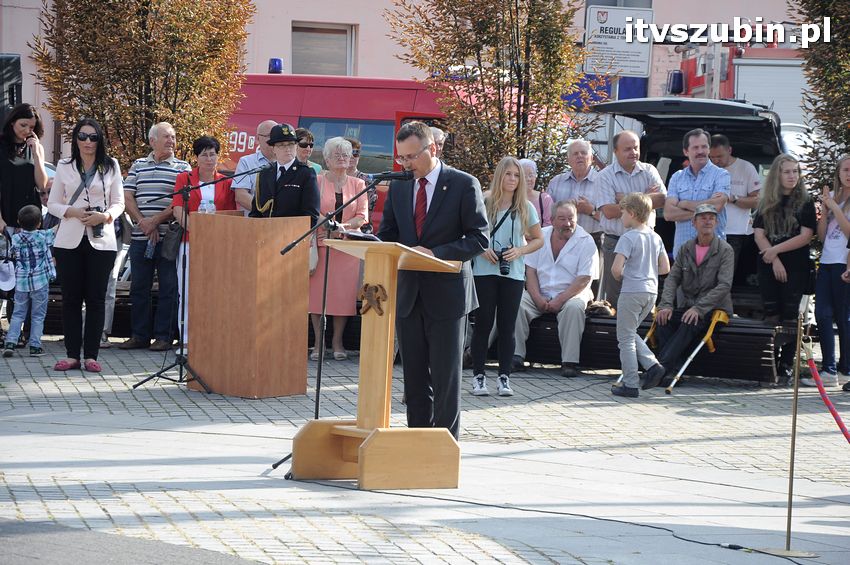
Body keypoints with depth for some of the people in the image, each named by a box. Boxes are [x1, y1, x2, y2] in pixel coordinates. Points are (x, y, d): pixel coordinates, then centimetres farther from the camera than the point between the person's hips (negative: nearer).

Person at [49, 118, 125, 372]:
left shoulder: (111, 166, 7)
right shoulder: (64, 167, 8)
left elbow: (118, 203, 8)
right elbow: (52, 203, 9)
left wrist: (105, 216, -12)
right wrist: (71, 211, -11)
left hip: (101, 240, -1)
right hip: (70, 239, 1)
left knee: (96, 298, -1)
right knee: (71, 298, 1)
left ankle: (91, 355, 3)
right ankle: (72, 354, 5)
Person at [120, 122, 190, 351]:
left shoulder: (182, 167, 4)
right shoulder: (138, 166, 13)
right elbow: (128, 197, 6)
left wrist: (156, 220, -14)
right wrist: (143, 224, -8)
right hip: (140, 237, 3)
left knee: (168, 288, -1)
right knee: (139, 287, 7)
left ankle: (163, 336, 5)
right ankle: (140, 335, 14)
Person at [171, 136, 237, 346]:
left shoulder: (226, 182, 12)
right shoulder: (184, 178, 8)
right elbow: (178, 210, -2)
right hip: (190, 242, -1)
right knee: (187, 293, -3)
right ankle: (187, 340, 1)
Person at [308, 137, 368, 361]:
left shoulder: (357, 184, 11)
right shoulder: (316, 182, 4)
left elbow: (362, 216, 4)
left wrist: (343, 226, -13)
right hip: (321, 245, -2)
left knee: (344, 294, -1)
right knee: (317, 292, -4)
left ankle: (338, 342, 7)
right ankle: (318, 342, 2)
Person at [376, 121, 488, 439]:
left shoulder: (464, 185, -5)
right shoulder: (398, 187, 11)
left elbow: (479, 239, -8)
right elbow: (387, 235, 15)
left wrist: (435, 253, -20)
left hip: (446, 294, -5)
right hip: (408, 294, 5)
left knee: (445, 377, -2)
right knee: (414, 377, 9)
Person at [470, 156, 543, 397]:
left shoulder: (525, 208, 6)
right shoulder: (484, 203, 1)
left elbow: (538, 239, 11)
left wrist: (519, 251, -7)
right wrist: (482, 249, -11)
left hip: (513, 273, 1)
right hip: (485, 271, -1)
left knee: (507, 326, 3)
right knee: (483, 323, -1)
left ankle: (504, 377, 8)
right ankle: (478, 376, 4)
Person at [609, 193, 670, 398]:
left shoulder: (628, 238, -13)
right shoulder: (656, 237, 9)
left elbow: (616, 268, -20)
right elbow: (665, 268, 10)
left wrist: (620, 277, 0)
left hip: (632, 292, -7)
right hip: (651, 291, 7)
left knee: (626, 338, 2)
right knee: (630, 333, 22)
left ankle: (630, 384, 2)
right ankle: (652, 364, 7)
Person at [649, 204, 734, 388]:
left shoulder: (725, 250, -3)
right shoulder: (686, 249, 13)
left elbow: (724, 285, -13)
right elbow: (672, 278, 6)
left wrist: (698, 308, -24)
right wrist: (666, 305, -14)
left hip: (714, 309, -5)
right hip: (686, 306, 5)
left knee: (690, 324, -35)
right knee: (663, 319, -26)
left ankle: (661, 367, -45)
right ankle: (675, 369, -34)